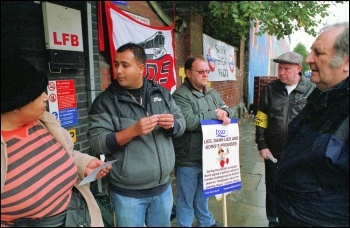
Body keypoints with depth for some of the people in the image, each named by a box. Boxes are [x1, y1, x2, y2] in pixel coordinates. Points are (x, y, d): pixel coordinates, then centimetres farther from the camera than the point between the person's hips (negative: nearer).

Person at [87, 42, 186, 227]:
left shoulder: (161, 92, 3)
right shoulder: (105, 100, -9)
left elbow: (181, 123, 8)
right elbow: (97, 142, -14)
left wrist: (171, 125, -15)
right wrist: (133, 130, -27)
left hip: (163, 186, 4)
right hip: (127, 193, -3)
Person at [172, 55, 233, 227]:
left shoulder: (212, 93, 9)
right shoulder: (180, 96, -15)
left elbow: (228, 111, 9)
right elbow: (189, 122, -29)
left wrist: (224, 113, -15)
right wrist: (215, 114, -19)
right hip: (188, 159, -7)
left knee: (203, 193, 27)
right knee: (186, 198, 11)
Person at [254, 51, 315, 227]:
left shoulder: (312, 90, -7)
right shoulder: (270, 89, -1)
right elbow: (261, 120, 2)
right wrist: (262, 145, -3)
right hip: (274, 153, 2)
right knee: (273, 191, 16)